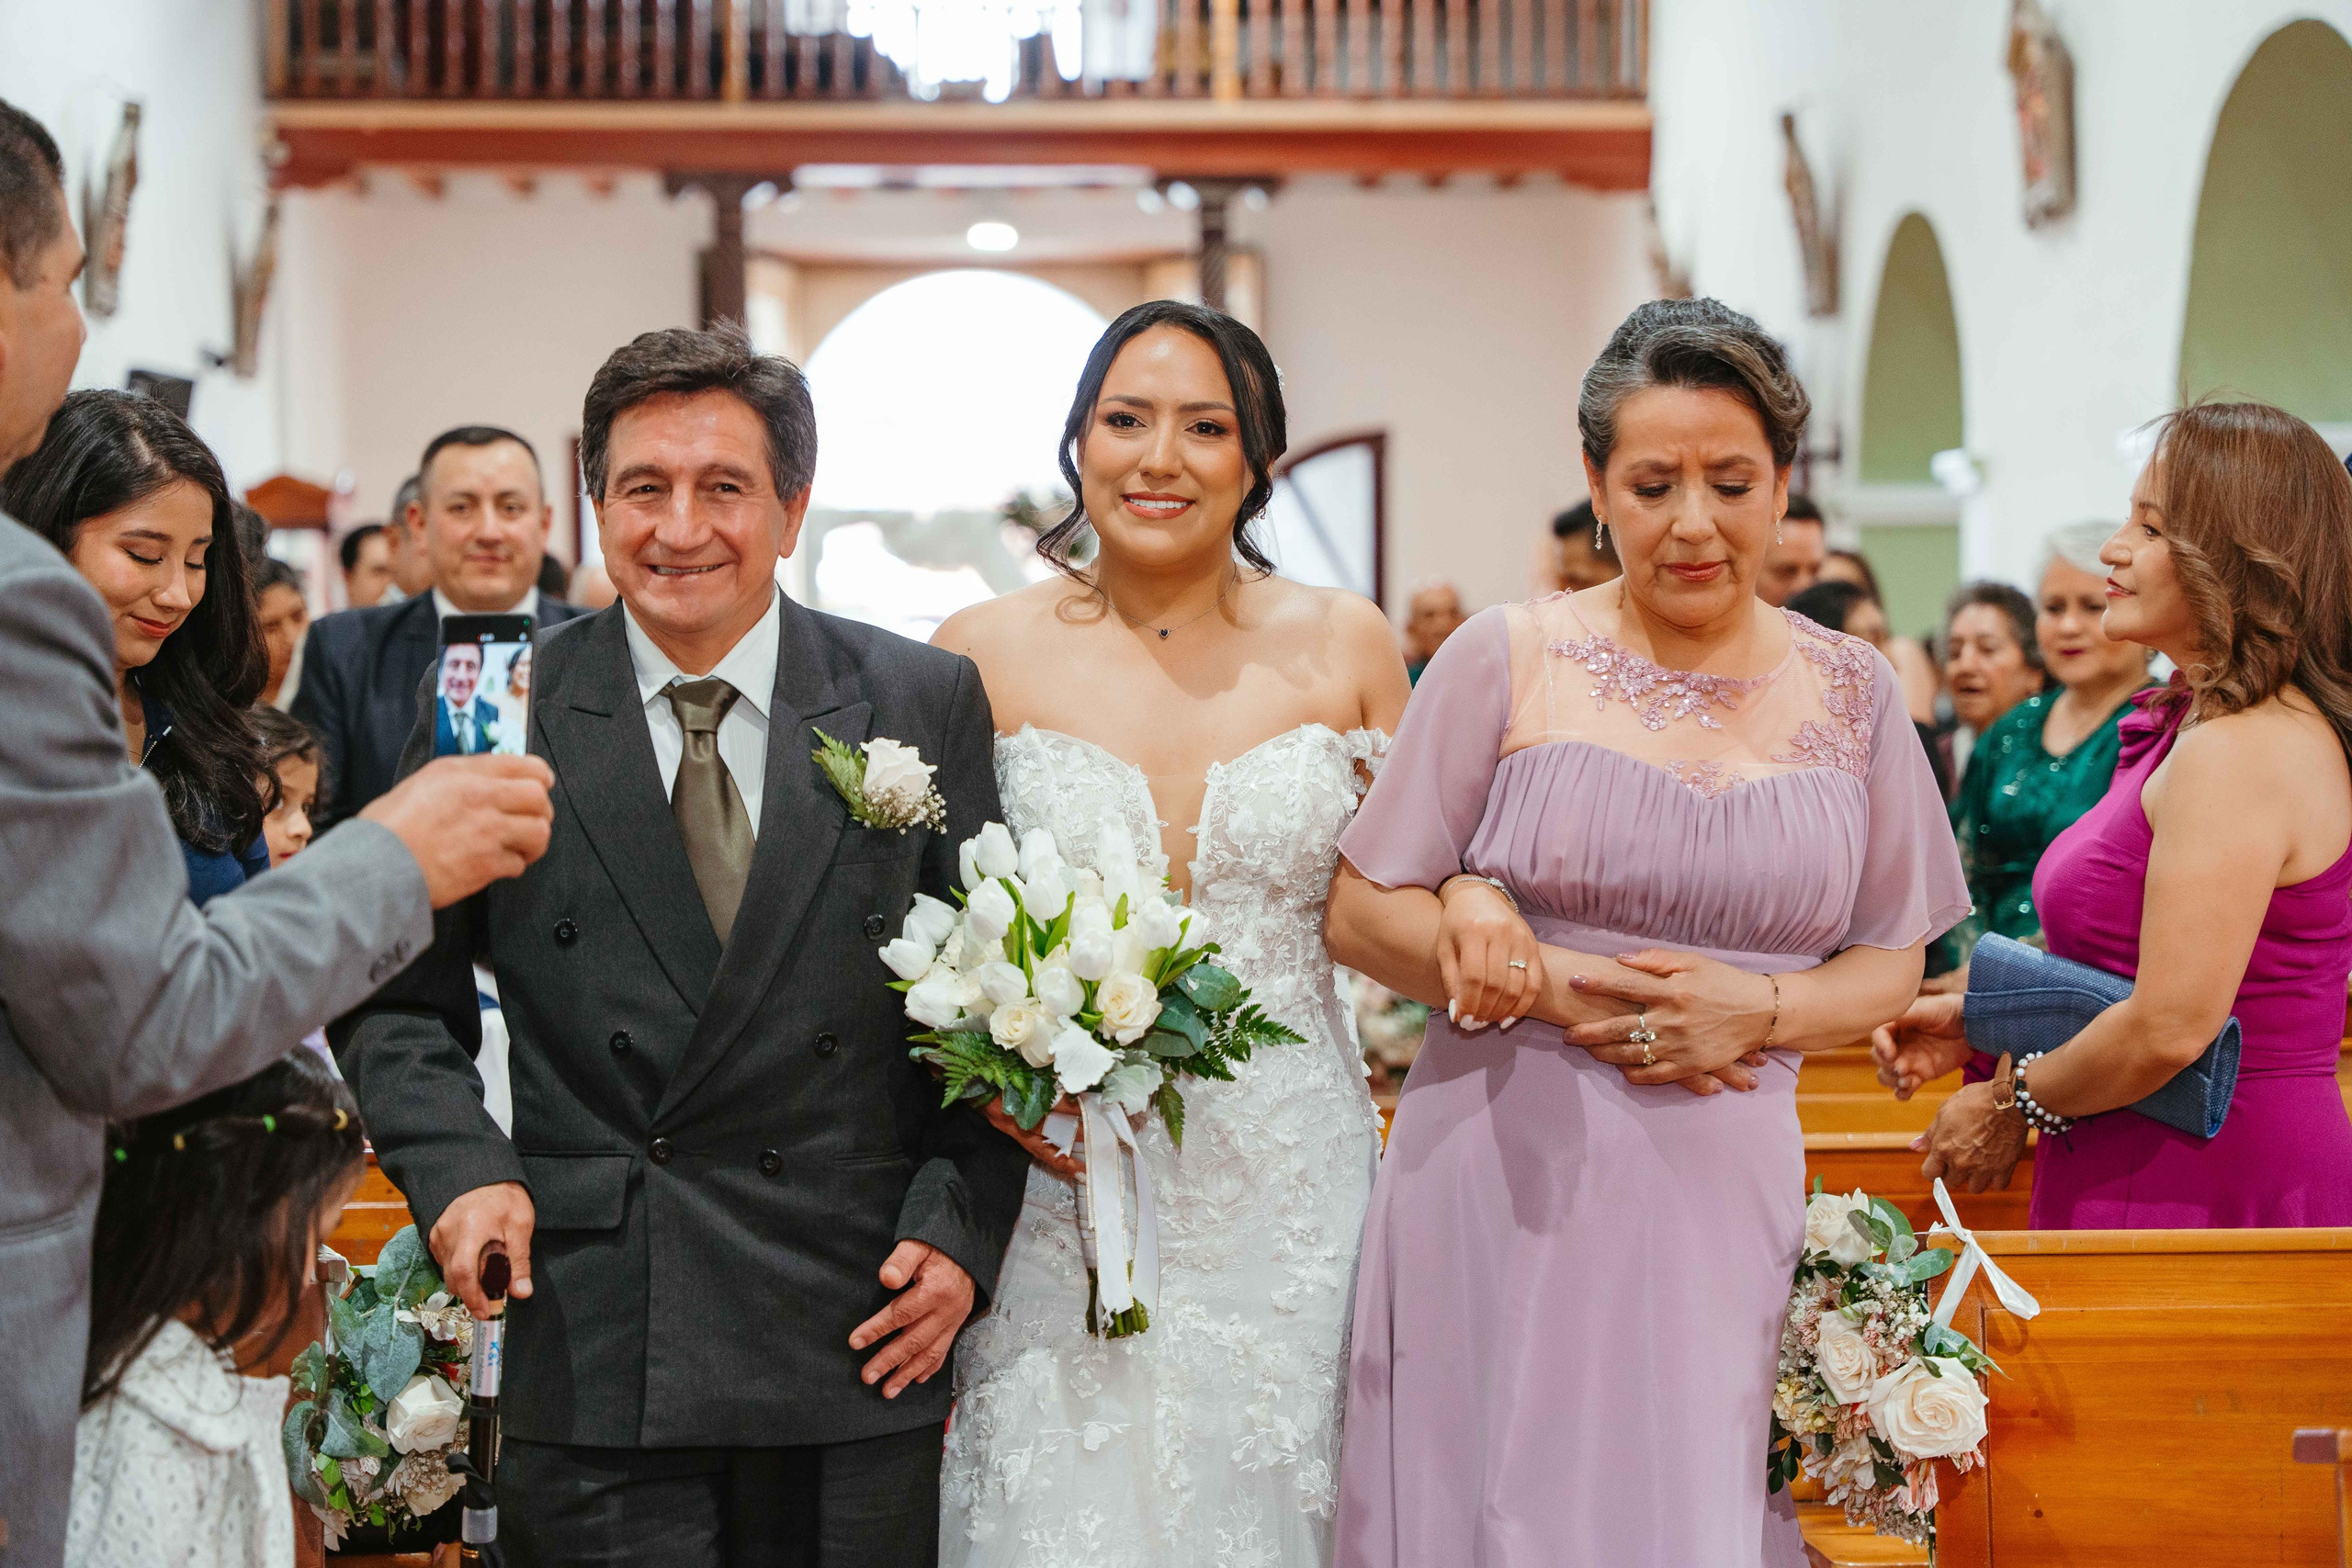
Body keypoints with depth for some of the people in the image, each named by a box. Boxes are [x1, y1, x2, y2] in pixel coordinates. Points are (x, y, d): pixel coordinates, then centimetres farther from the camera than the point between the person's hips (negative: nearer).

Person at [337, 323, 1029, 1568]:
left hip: (862, 1339, 1)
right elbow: (395, 995, 8)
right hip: (591, 1351, -1)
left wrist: (961, 1227, -3)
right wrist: (457, 1168, -8)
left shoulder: (925, 702, 3)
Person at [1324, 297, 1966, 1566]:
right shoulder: (1506, 660, -1)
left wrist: (1755, 1010, -11)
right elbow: (1361, 911, 0)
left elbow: (1891, 960, 10)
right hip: (1504, 1193, -2)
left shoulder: (1851, 694, 6)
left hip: (1724, 1205, 2)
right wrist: (1556, 986, -14)